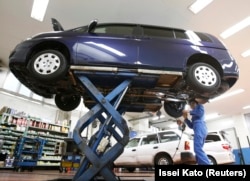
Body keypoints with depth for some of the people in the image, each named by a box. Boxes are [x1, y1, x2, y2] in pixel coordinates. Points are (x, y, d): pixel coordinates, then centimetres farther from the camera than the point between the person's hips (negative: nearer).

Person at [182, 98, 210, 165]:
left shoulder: (200, 106, 17)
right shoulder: (194, 115, 35)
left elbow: (200, 113, -7)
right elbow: (191, 126, 26)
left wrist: (190, 112, 1)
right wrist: (186, 118, 17)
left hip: (200, 128, -9)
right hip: (199, 129, 9)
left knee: (197, 149, -21)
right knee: (198, 150, 2)